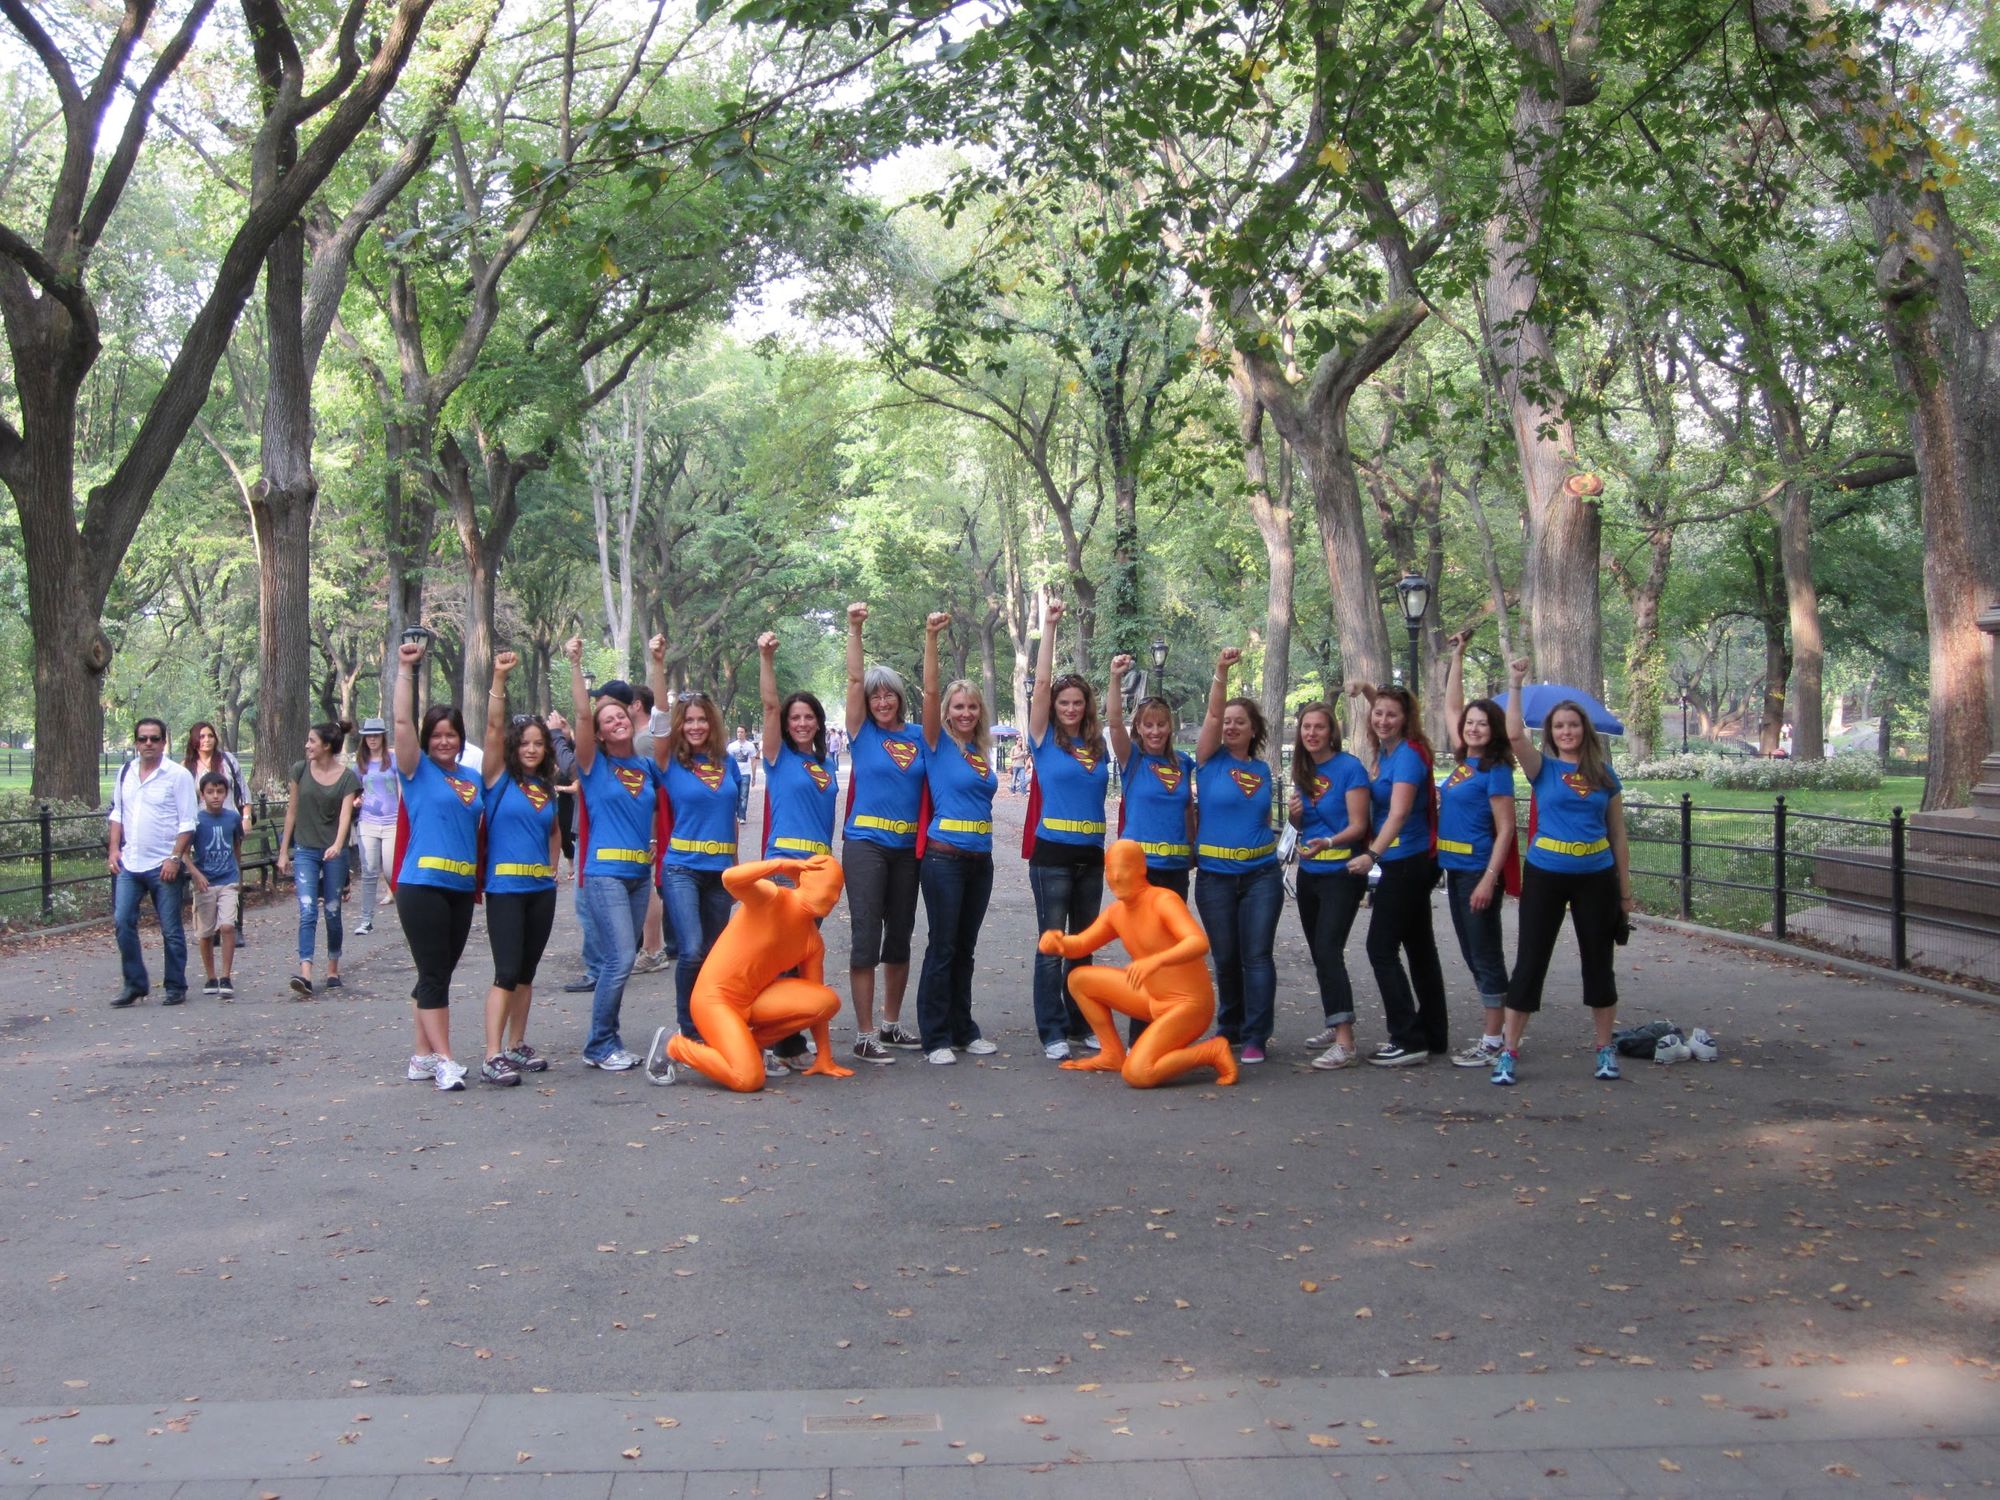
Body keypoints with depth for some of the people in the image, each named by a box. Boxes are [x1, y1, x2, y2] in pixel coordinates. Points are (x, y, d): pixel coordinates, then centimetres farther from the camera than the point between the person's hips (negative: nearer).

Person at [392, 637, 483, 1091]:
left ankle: (422, 1057, 20)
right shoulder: (417, 770, -1)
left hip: (461, 887, 6)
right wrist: (405, 669, -14)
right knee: (434, 974, -8)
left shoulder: (472, 778, 14)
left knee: (439, 974, 11)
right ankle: (443, 1062, -8)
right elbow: (402, 721, -12)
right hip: (422, 884, -6)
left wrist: (482, 876, 14)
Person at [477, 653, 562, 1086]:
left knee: (526, 972, 11)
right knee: (507, 972, -11)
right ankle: (492, 1057, -11)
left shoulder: (546, 788, 12)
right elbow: (493, 727, -15)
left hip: (541, 888, 6)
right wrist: (499, 679, -23)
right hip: (505, 887, -6)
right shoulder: (499, 778, -3)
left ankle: (516, 1046, 20)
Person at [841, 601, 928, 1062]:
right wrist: (855, 629, -13)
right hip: (866, 843, -4)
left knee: (900, 937, 12)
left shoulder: (918, 737, 8)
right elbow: (855, 679, -8)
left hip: (907, 846, 4)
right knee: (866, 937, -6)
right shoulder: (863, 734, -1)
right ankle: (864, 1035, -2)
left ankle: (892, 1024, 24)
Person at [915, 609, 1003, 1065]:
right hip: (944, 857, -6)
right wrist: (931, 637, -23)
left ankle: (963, 1030, 21)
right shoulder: (939, 743, -4)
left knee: (965, 948, 13)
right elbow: (930, 691, -15)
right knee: (942, 947, -2)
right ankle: (936, 1038, 4)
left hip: (979, 859, 6)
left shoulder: (982, 751, 12)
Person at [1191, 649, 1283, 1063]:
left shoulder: (1262, 769, 9)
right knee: (1225, 957, 7)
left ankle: (1255, 1037, 0)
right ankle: (1230, 1027, 25)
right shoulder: (1211, 759, -1)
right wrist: (1221, 671, -29)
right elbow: (1212, 713, -17)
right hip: (1215, 875, -2)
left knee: (1257, 956, -4)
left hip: (1261, 874, 2)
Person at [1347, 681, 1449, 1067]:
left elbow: (1398, 812, -29)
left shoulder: (1407, 755, -16)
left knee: (1381, 949, -9)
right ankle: (1434, 1034, 22)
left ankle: (1409, 1041, -8)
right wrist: (1366, 690, 12)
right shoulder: (1384, 751, 9)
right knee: (1420, 948, 14)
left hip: (1406, 864, -10)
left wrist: (1373, 854, -38)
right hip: (1413, 863, 10)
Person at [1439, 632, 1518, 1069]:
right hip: (1455, 869, 8)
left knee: (1486, 955, -3)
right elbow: (1451, 707, 22)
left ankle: (1493, 1043, 1)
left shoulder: (1495, 770, -11)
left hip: (1479, 870, -8)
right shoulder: (1462, 761, 10)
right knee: (1472, 955, 12)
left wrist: (1489, 880, -21)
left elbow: (1505, 830, -14)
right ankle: (1490, 1034, 20)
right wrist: (1457, 656, 21)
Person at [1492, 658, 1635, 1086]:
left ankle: (1605, 1050, 20)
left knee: (1599, 963, 9)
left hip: (1596, 877, 2)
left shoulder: (1605, 774, 7)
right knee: (1529, 961, -1)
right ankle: (1508, 1051, 4)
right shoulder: (1543, 768, 2)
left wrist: (1625, 889, 9)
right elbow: (1514, 735, -18)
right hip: (1546, 874, -2)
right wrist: (1515, 685, -18)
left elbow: (1617, 834, 10)